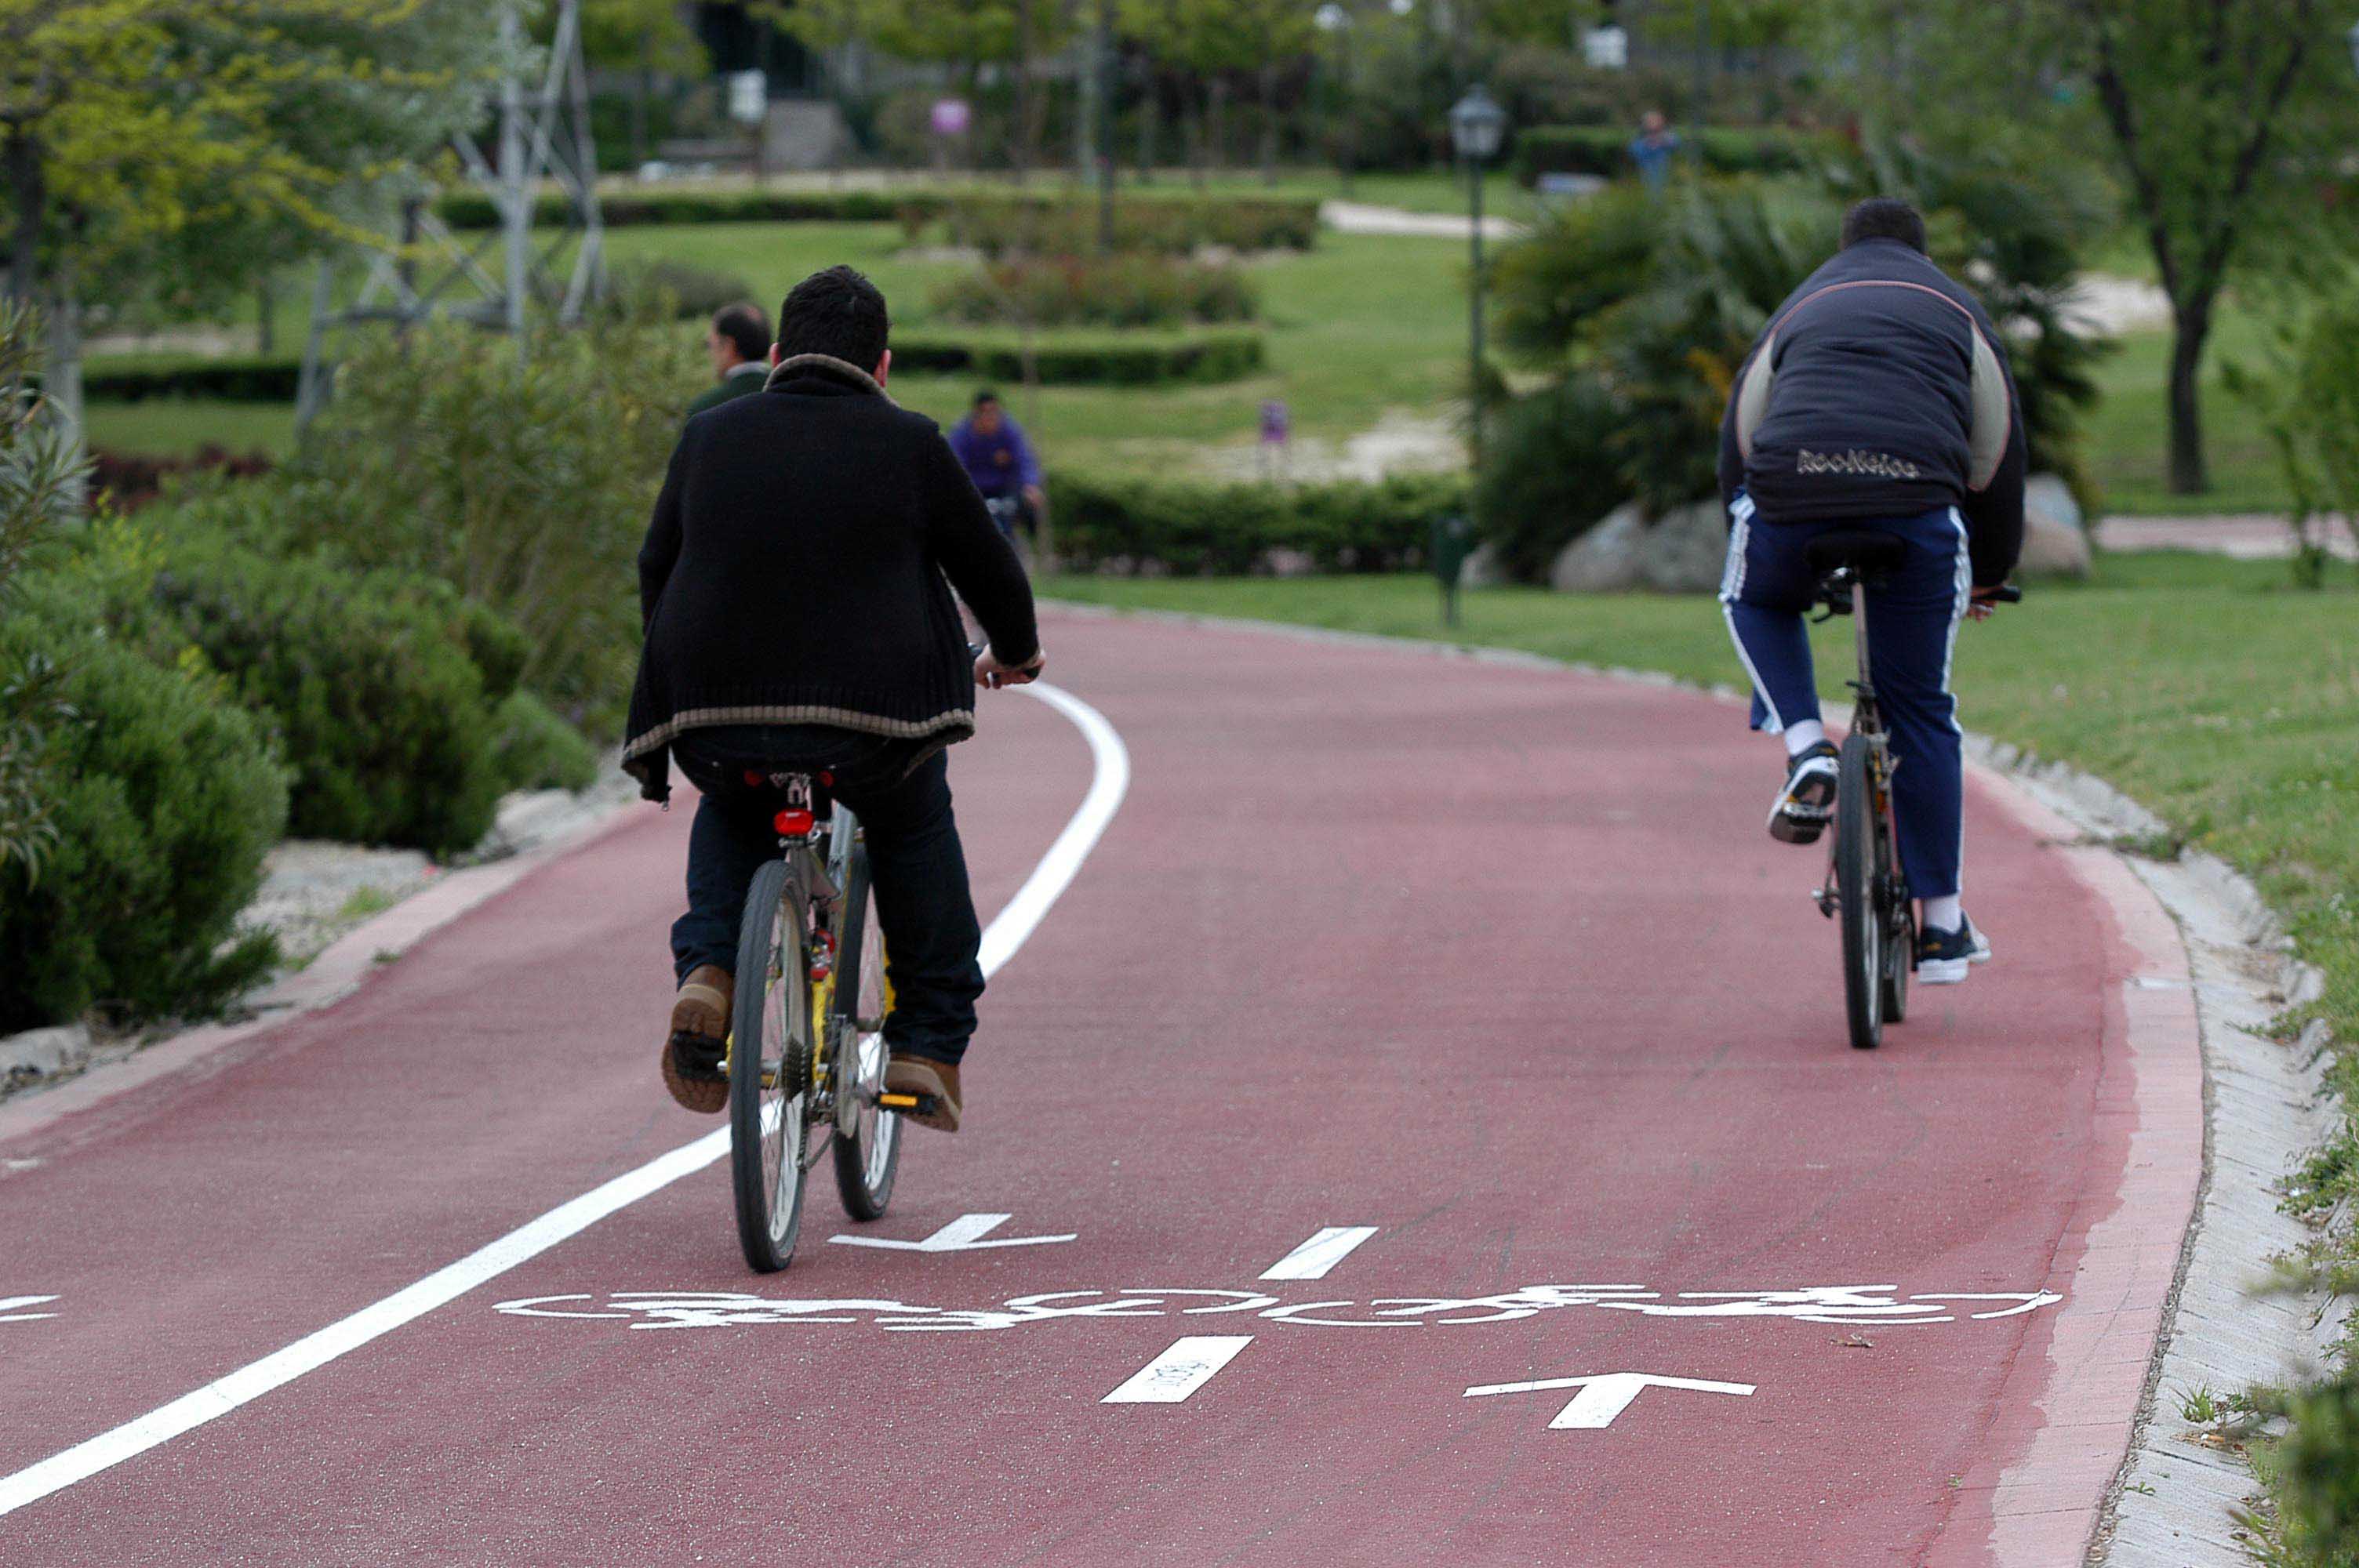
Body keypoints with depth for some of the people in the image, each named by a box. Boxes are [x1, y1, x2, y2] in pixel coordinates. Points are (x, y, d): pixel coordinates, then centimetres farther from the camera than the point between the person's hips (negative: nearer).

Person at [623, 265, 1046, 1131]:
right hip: (868, 725, -2)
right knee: (918, 829, 28)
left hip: (716, 724, 2)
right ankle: (928, 1047, 24)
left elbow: (656, 571, 20)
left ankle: (707, 972, 9)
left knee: (730, 816, 34)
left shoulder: (710, 435, 8)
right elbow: (990, 570, 12)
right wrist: (1016, 654, 34)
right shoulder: (909, 445, 2)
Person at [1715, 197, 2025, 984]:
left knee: (1756, 603, 35)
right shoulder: (1957, 312, 29)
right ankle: (1941, 926, 14)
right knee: (1918, 707, 12)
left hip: (1790, 492, 1)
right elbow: (1999, 454, 30)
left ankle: (1806, 751, 10)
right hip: (1917, 500, -1)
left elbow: (1738, 442, 31)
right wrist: (1990, 574, 42)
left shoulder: (1799, 309, 32)